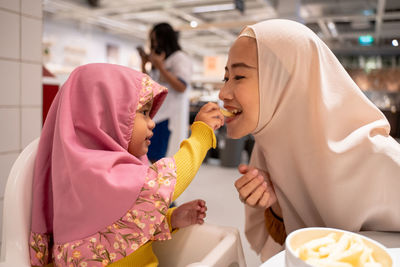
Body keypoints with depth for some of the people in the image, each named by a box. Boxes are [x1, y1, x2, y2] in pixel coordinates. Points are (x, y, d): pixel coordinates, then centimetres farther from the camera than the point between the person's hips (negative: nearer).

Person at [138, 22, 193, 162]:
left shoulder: (180, 58, -2)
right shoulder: (160, 59, 21)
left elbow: (181, 87, -15)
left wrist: (160, 66, -15)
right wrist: (144, 64, 13)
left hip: (171, 117, -8)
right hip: (155, 116, 8)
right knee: (154, 159, 7)